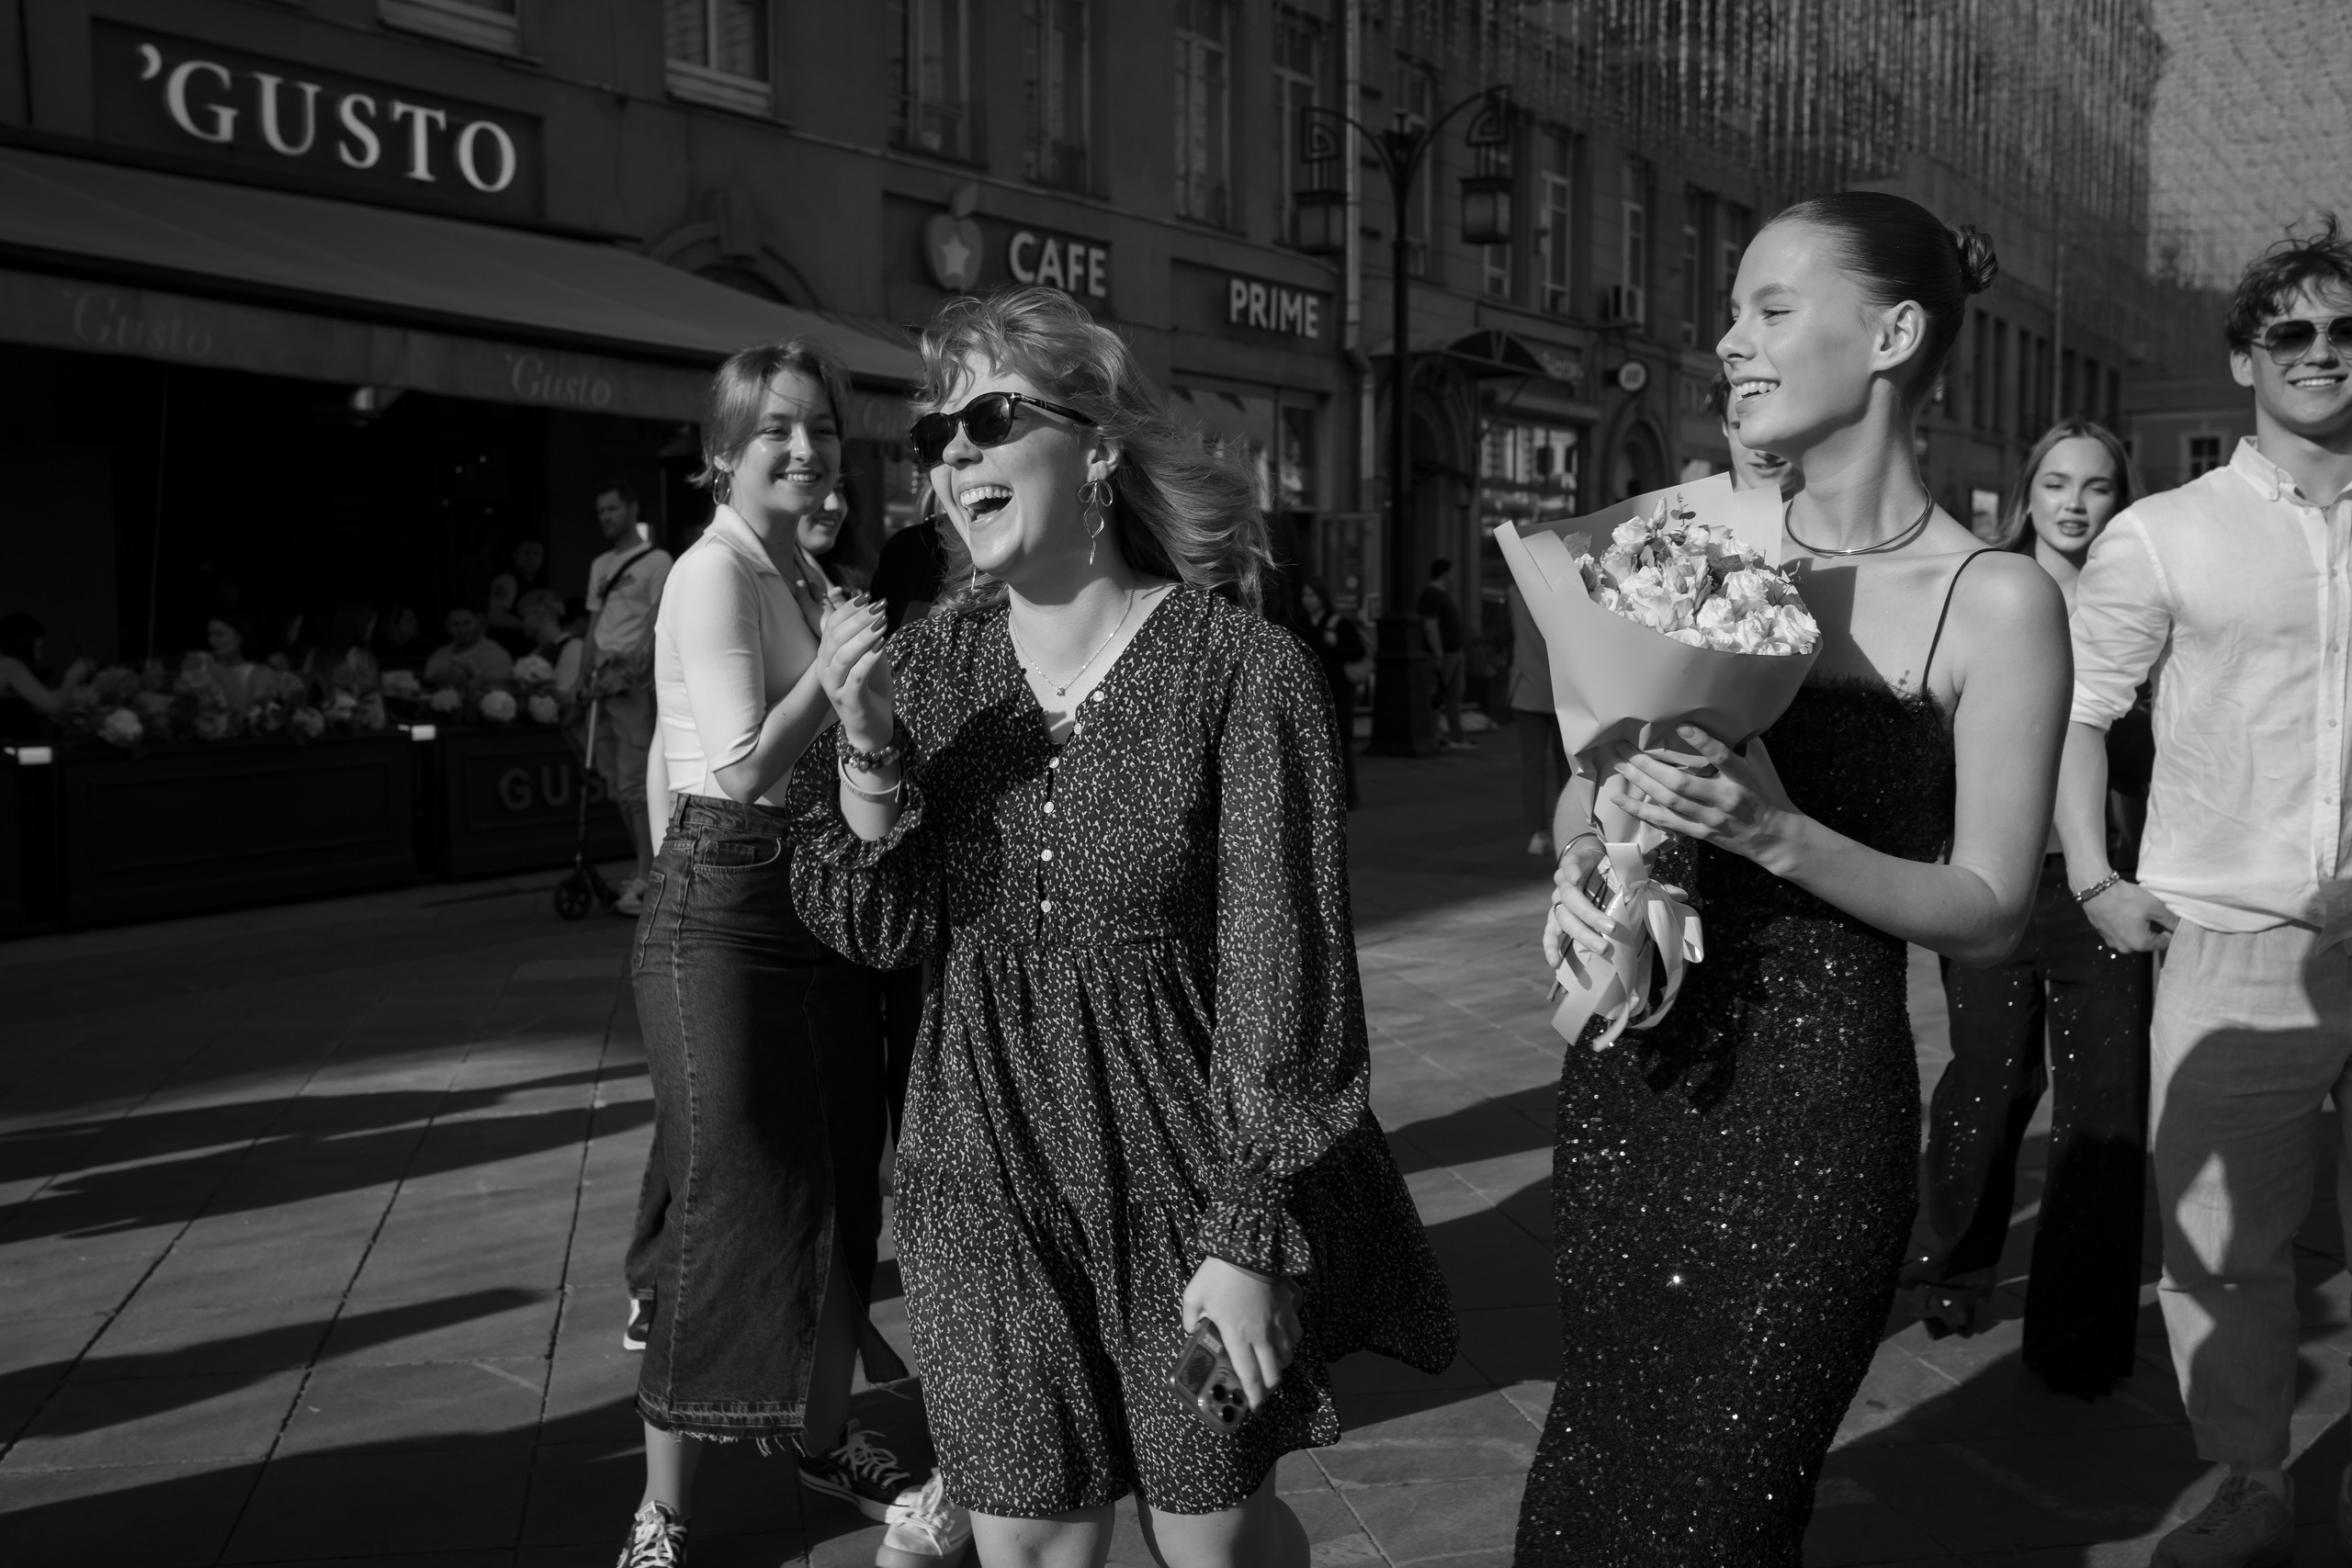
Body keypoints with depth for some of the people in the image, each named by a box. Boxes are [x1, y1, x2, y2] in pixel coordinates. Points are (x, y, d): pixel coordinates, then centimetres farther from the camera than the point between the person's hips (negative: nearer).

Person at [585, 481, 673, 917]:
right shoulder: (600, 565, 20)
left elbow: (658, 622, -10)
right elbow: (594, 621, 21)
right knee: (617, 782, 8)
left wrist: (633, 667, -20)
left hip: (635, 680, -7)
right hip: (605, 680, 8)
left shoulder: (656, 561, -2)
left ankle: (647, 878, -8)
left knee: (635, 781, -11)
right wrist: (590, 672, 10)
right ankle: (647, 869, 17)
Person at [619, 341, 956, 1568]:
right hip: (724, 903, -8)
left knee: (837, 1177, 16)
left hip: (819, 894, 8)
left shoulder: (803, 575, 13)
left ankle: (824, 1431, 35)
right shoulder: (714, 575, -14)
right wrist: (840, 662, -20)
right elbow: (746, 766, -25)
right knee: (731, 1197, -3)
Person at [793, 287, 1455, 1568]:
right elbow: (875, 929, -2)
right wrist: (866, 748, -20)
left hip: (1190, 1175, -3)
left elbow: (1280, 968, -14)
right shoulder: (931, 663, 0)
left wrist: (1249, 1234, -14)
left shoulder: (1243, 669, -15)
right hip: (990, 1179, 3)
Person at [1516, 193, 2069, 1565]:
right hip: (1630, 1070, 4)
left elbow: (1990, 914, -8)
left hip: (1810, 1099, -4)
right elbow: (1587, 781, 12)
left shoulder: (1999, 602, -9)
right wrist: (1585, 859, -10)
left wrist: (1776, 833, -22)